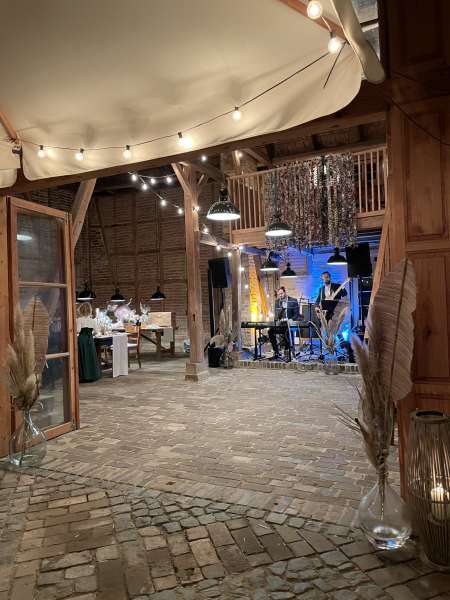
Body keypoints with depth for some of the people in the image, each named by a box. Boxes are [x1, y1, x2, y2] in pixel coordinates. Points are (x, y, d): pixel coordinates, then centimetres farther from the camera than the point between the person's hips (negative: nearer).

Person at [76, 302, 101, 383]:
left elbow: (78, 330, -17)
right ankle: (93, 375, 15)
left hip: (82, 338, -3)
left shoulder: (79, 320, -11)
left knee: (83, 357, 2)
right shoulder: (92, 320, 1)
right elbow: (95, 329, 8)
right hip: (90, 339, 3)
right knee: (91, 356, 11)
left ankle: (83, 376, 3)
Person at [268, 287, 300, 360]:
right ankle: (276, 352, -12)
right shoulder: (277, 301, 11)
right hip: (281, 325, 4)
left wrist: (290, 320, -19)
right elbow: (276, 316, 10)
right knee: (271, 331, -22)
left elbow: (297, 315, -3)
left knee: (286, 332, -35)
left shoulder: (293, 301, -2)